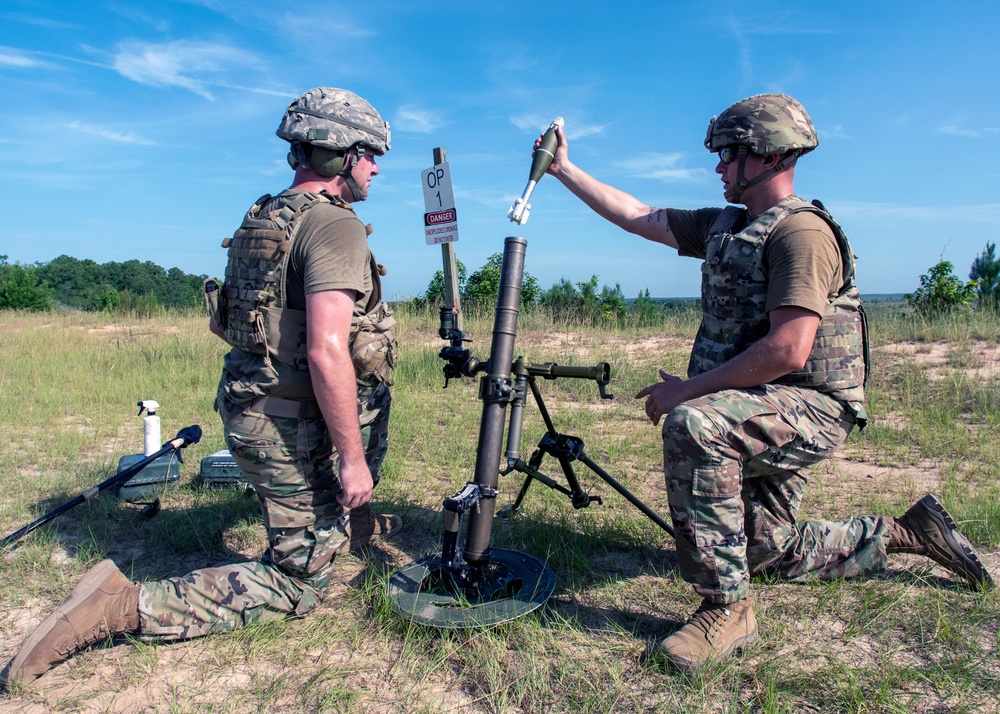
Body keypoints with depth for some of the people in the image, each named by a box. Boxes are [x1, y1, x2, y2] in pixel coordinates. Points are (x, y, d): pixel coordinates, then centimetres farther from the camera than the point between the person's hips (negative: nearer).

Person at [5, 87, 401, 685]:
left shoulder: (262, 219, 11)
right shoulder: (334, 224, -19)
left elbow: (230, 323, 18)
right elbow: (326, 351, -28)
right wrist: (351, 457, -21)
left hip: (250, 408, 9)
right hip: (293, 428, -9)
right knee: (297, 588, 4)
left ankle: (353, 525, 50)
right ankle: (127, 606, -3)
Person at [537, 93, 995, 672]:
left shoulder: (801, 230, -18)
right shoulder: (725, 226, 9)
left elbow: (788, 351, -28)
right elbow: (637, 217, 13)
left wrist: (686, 389, -23)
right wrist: (565, 169, 12)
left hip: (811, 407, -9)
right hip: (762, 410, 10)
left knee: (691, 424, -37)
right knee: (766, 550, 19)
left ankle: (726, 609, -26)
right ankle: (902, 533, 36)